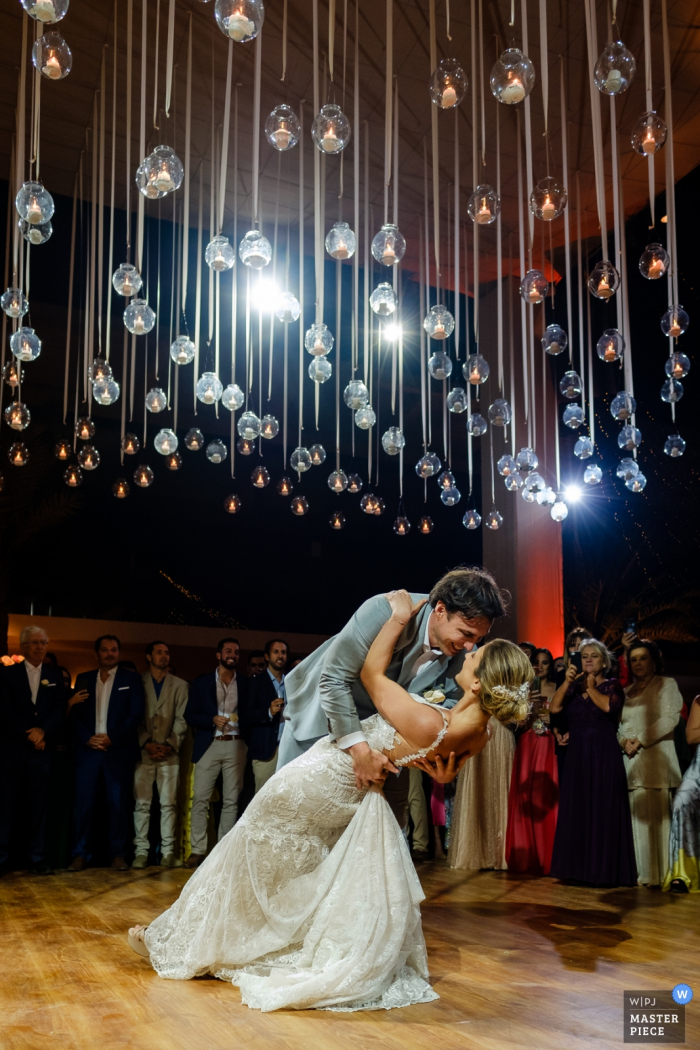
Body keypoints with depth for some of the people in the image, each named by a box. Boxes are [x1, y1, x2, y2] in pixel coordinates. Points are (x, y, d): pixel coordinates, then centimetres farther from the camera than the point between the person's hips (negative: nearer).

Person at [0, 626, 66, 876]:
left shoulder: (55, 676, 12)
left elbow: (60, 710, 4)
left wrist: (43, 730, -12)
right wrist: (28, 735, -8)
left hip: (42, 749, 2)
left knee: (39, 803, 1)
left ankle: (37, 858, 5)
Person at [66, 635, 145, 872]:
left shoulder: (131, 679, 7)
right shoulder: (83, 679, 14)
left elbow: (136, 713, -1)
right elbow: (75, 713, 8)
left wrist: (112, 738, -10)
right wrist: (88, 738, -8)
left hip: (118, 750, -1)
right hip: (88, 749, 2)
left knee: (118, 803, 0)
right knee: (84, 802, -2)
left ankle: (118, 855, 8)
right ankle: (80, 854, 5)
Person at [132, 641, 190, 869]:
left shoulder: (180, 686, 13)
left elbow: (181, 720, 5)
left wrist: (169, 745, -7)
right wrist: (147, 743, -9)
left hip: (169, 753, 1)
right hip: (143, 752, -1)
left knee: (169, 803, -1)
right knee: (142, 803, -2)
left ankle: (168, 852, 1)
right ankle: (141, 852, 2)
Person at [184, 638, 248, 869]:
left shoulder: (245, 684, 10)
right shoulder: (202, 683, 7)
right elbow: (189, 716, 3)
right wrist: (212, 720, -11)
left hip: (235, 746, 1)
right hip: (208, 746, -1)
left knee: (231, 800, 1)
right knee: (200, 799, -5)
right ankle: (197, 850, 1)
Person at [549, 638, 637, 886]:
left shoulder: (612, 685, 2)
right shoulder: (574, 687, 13)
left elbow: (609, 706, -20)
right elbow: (554, 707, -3)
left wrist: (591, 687, -5)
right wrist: (567, 682, -11)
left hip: (604, 755, -4)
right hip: (577, 755, 5)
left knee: (603, 810, -4)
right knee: (576, 811, 4)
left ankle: (603, 870, 1)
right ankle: (579, 868, 10)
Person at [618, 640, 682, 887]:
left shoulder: (666, 685, 6)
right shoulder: (626, 692, 21)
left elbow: (670, 719, -7)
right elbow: (619, 724, 16)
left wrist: (641, 740, -11)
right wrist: (624, 742, -5)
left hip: (656, 758, -5)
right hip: (631, 761, 5)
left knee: (656, 816, -9)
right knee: (637, 817, 0)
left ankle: (660, 874, -5)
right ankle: (642, 873, 3)